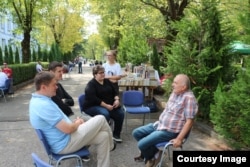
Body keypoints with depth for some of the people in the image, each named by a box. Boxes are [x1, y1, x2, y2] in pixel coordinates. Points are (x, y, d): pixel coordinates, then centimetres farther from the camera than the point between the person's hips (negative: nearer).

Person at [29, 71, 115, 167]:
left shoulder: (37, 100, 5)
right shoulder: (44, 105, -30)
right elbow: (67, 129, -28)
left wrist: (74, 122, 4)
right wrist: (77, 123, -5)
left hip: (62, 138, 11)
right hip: (65, 144, -11)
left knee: (103, 136, 10)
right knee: (100, 120, -5)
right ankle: (110, 145, 22)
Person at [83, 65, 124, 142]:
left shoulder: (107, 81, 10)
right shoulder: (91, 84, -11)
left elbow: (114, 91, 13)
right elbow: (93, 99, -22)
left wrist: (117, 99, -8)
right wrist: (106, 105, -26)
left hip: (109, 105, 7)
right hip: (93, 106, -6)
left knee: (120, 113, -14)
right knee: (105, 114, -36)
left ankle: (116, 134, 3)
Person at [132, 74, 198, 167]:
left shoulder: (189, 98, -22)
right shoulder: (174, 92, 6)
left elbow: (189, 121, -23)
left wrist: (179, 139, -24)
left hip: (170, 131, -9)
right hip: (159, 125, 9)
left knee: (141, 144, -16)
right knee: (136, 133, 11)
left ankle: (152, 157, 15)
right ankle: (152, 152, 22)